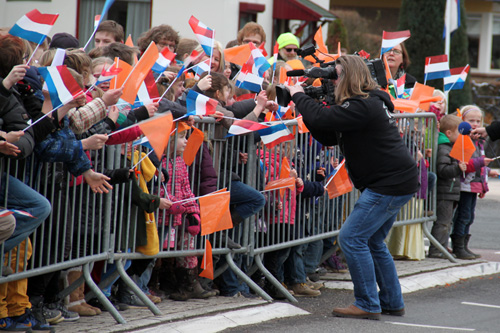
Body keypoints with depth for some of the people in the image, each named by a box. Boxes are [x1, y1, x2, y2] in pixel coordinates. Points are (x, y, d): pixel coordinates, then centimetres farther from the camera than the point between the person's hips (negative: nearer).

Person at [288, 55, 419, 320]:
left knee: (352, 238, -10)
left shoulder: (362, 107, -17)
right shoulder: (370, 103, 16)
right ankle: (392, 303, 25)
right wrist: (309, 102, 7)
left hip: (391, 184, -11)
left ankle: (368, 305, -6)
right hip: (395, 181, 11)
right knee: (372, 242, 19)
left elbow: (321, 119, -25)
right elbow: (328, 137, 17)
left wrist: (298, 96, -8)